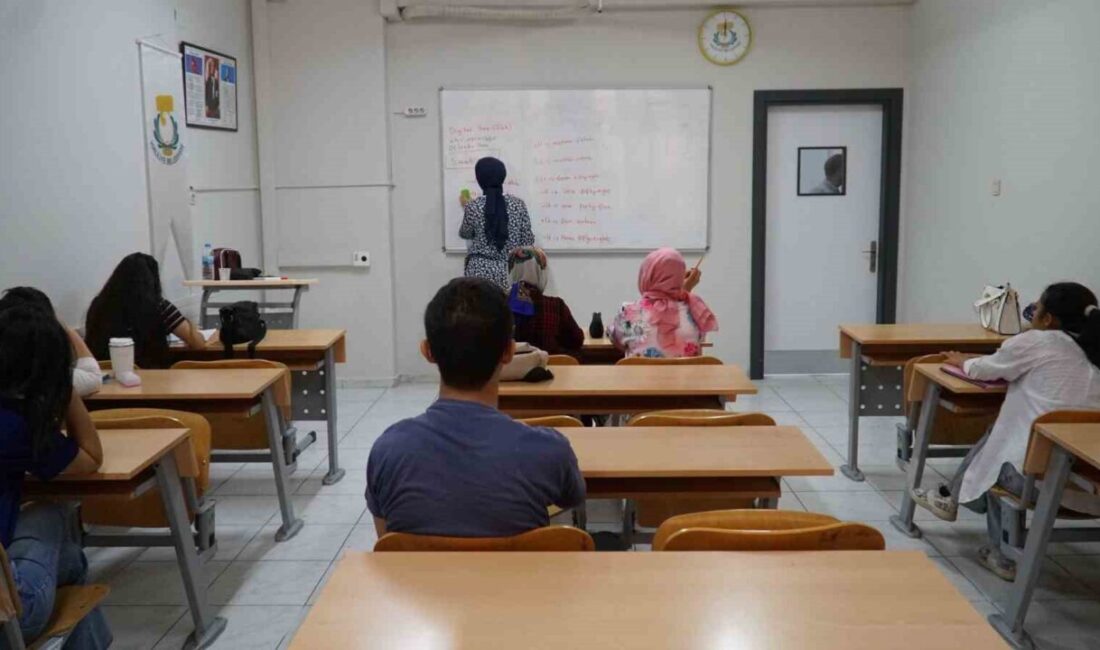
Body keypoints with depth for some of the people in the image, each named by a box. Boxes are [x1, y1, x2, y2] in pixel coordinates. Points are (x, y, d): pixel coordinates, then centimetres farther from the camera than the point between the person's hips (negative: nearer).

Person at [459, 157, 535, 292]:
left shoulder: (473, 207, -6)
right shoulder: (518, 204, -2)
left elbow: (465, 234, 12)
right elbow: (528, 241, 1)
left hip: (481, 271, -1)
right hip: (511, 271, 1)